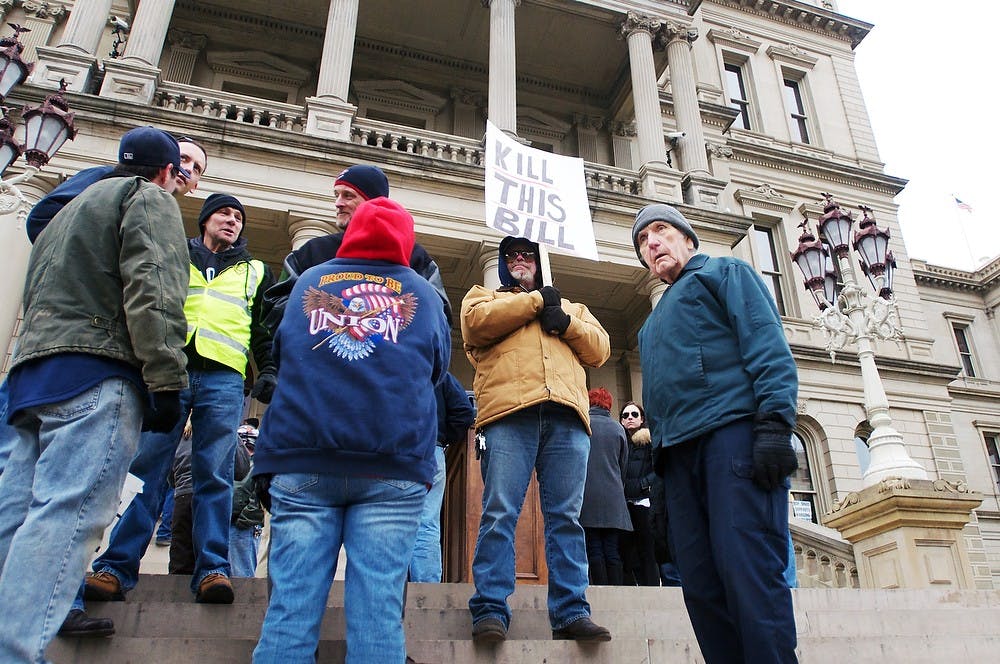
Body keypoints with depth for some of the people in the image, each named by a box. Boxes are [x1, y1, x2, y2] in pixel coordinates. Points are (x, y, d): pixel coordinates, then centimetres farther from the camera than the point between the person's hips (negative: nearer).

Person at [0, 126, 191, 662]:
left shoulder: (76, 205, 34)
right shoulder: (149, 199, 6)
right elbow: (153, 290, -12)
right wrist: (166, 382, -17)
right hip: (97, 373, -9)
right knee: (68, 512, -17)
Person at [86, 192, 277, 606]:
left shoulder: (255, 272, 24)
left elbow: (266, 329, 18)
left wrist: (269, 370, 2)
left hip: (224, 377, 0)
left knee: (215, 474, -7)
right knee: (144, 467, -6)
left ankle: (212, 569, -9)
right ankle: (116, 567, -3)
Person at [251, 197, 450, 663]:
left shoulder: (308, 281, 18)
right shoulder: (421, 293, 15)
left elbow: (278, 350, 31)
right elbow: (437, 367, 24)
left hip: (302, 459, 1)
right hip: (393, 466, -1)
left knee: (291, 605, -1)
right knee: (378, 610, -3)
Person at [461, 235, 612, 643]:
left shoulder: (571, 307, 34)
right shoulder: (484, 296, 26)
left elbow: (600, 349, 20)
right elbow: (477, 321, 1)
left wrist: (567, 323, 2)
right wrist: (535, 301, 7)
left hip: (567, 418, 3)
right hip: (508, 414, -2)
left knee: (566, 517, -1)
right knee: (500, 514, -9)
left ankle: (571, 612, 0)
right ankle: (490, 611, -6)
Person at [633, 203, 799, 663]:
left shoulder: (724, 273, 14)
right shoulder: (654, 325, 34)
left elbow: (768, 343, -2)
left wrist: (773, 422, -16)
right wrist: (661, 452, 16)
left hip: (732, 430, -7)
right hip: (678, 451, 7)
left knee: (747, 569, -16)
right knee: (701, 585, 1)